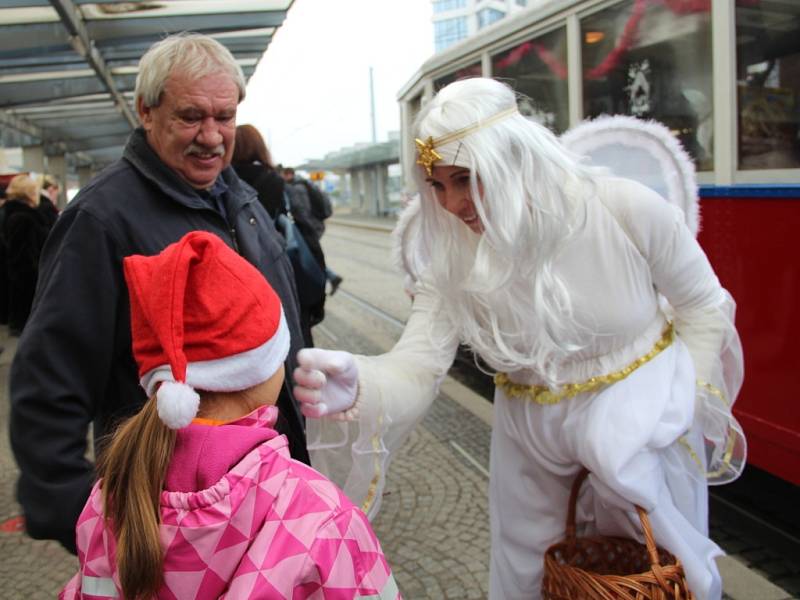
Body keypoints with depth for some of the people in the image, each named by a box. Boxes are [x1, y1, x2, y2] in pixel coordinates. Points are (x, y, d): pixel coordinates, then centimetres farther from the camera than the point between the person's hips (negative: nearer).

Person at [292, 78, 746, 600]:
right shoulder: (453, 258, -17)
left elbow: (702, 306, -7)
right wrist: (357, 390, -44)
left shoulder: (627, 210, -22)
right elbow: (416, 371, -23)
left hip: (647, 426, -1)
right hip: (532, 439, 2)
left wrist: (688, 405, -11)